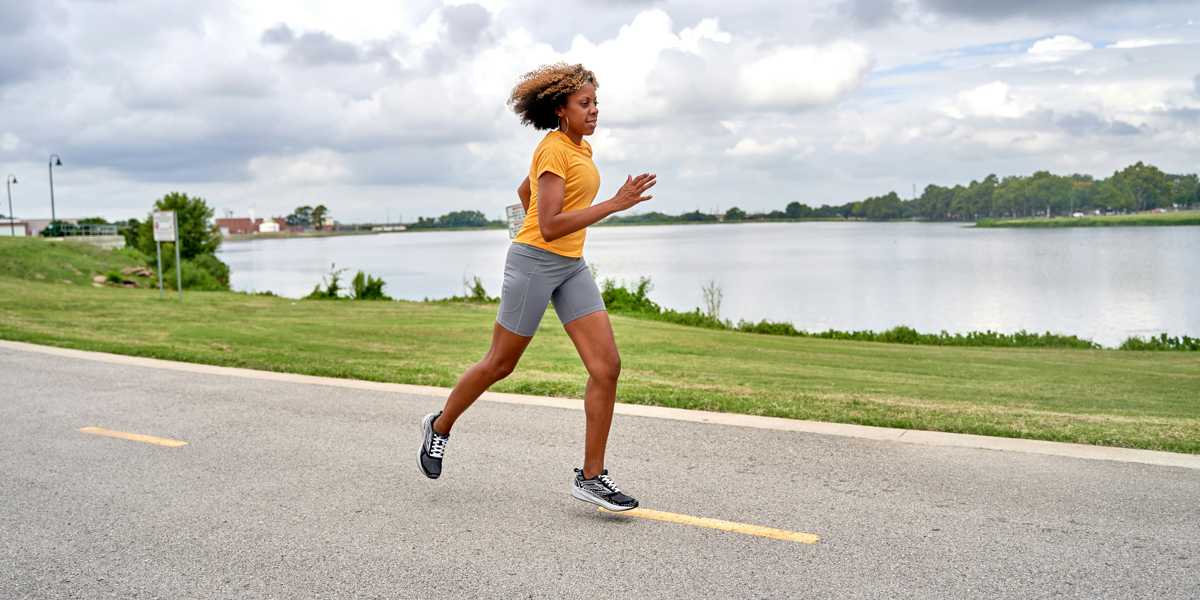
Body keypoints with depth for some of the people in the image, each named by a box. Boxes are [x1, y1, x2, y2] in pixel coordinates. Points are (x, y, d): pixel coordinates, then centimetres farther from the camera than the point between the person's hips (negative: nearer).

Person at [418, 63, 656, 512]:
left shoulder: (581, 149, 14)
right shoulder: (554, 149, -14)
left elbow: (524, 191, 27)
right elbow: (549, 225, -24)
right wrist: (614, 204, -25)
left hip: (571, 267, 8)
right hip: (534, 263, -8)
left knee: (607, 366, -5)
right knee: (500, 364, 7)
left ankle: (591, 476, 1)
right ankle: (440, 426, 33)